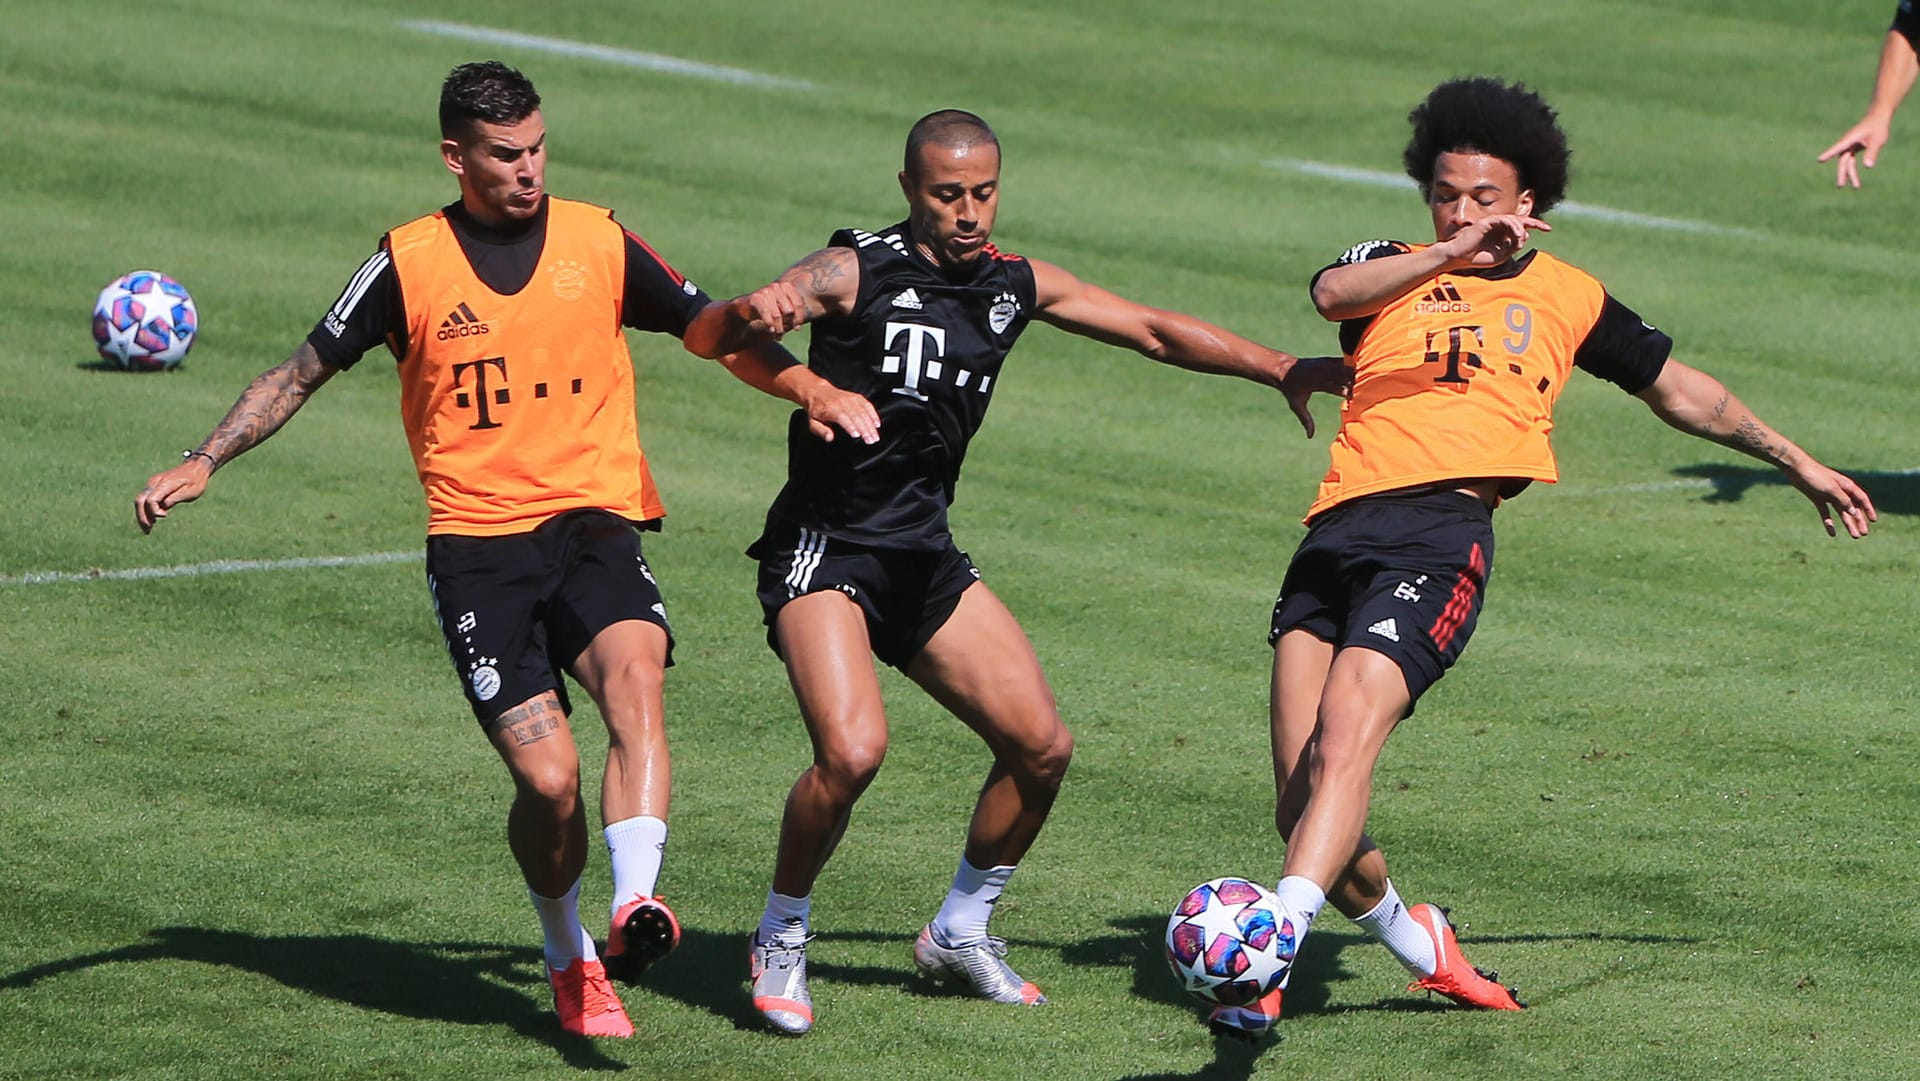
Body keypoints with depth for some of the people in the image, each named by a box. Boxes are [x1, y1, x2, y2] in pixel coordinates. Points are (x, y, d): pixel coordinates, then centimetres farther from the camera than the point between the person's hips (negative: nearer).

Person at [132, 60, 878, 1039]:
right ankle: (569, 960, 14)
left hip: (594, 524, 1)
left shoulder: (599, 243, 6)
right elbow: (302, 372, 12)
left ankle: (636, 907, -43)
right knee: (548, 779, -12)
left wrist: (813, 391, 1)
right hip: (475, 544, -1)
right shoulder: (409, 263, 3)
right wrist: (202, 463, 3)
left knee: (634, 680, -31)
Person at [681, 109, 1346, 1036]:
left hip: (923, 557, 6)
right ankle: (780, 941, -1)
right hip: (823, 547, -6)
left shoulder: (1016, 285, 5)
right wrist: (750, 315, -51)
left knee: (1042, 747, 1)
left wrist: (1280, 369, 7)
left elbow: (1154, 331, 15)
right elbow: (706, 338, -26)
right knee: (852, 751, -26)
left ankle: (959, 933, 23)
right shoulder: (855, 272, -13)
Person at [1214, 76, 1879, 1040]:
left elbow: (1681, 391, 35)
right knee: (1301, 804, -3)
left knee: (1347, 727, -26)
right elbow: (1333, 293, -6)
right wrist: (1453, 254, -17)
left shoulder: (1570, 299, 21)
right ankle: (1413, 941, 24)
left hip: (1444, 528, -3)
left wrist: (1798, 463, 41)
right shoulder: (1392, 270, 20)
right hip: (1336, 532, 3)